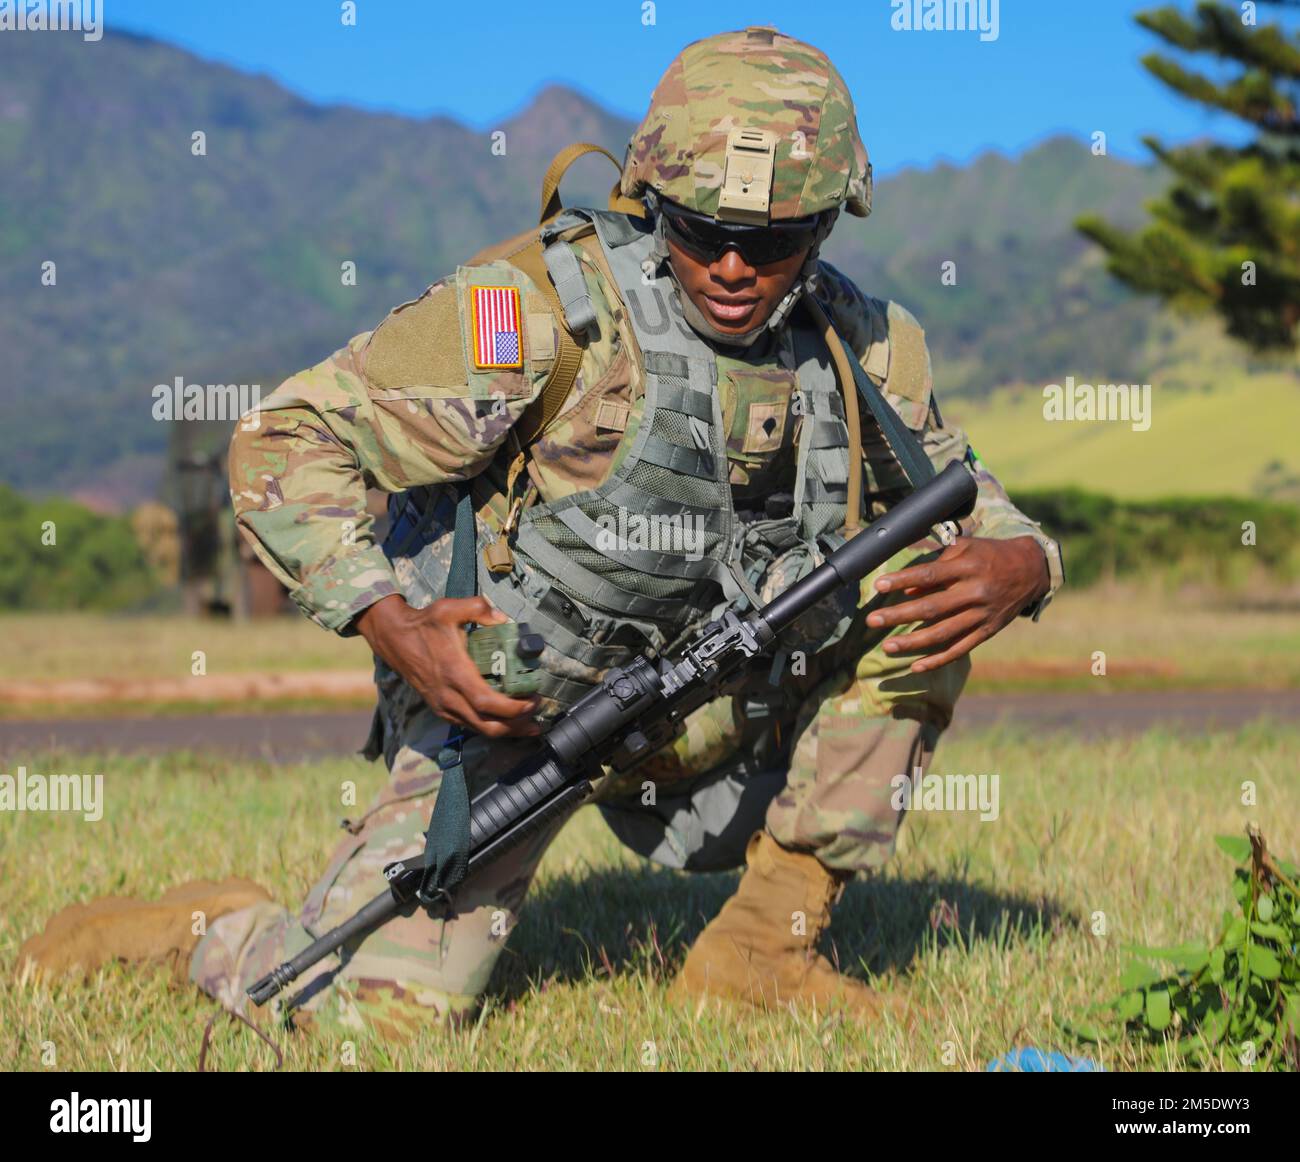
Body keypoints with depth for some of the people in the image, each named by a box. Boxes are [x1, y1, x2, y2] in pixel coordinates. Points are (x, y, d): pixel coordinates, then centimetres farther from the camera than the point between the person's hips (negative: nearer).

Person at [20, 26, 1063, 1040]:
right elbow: (285, 445, -17)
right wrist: (393, 626, -31)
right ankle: (207, 925, 18)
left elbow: (971, 500, 11)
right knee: (384, 1011, -19)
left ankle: (764, 945, -4)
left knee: (928, 587, -13)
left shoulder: (862, 345, -4)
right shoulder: (544, 305, -20)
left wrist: (1018, 563, -15)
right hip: (504, 698, -5)